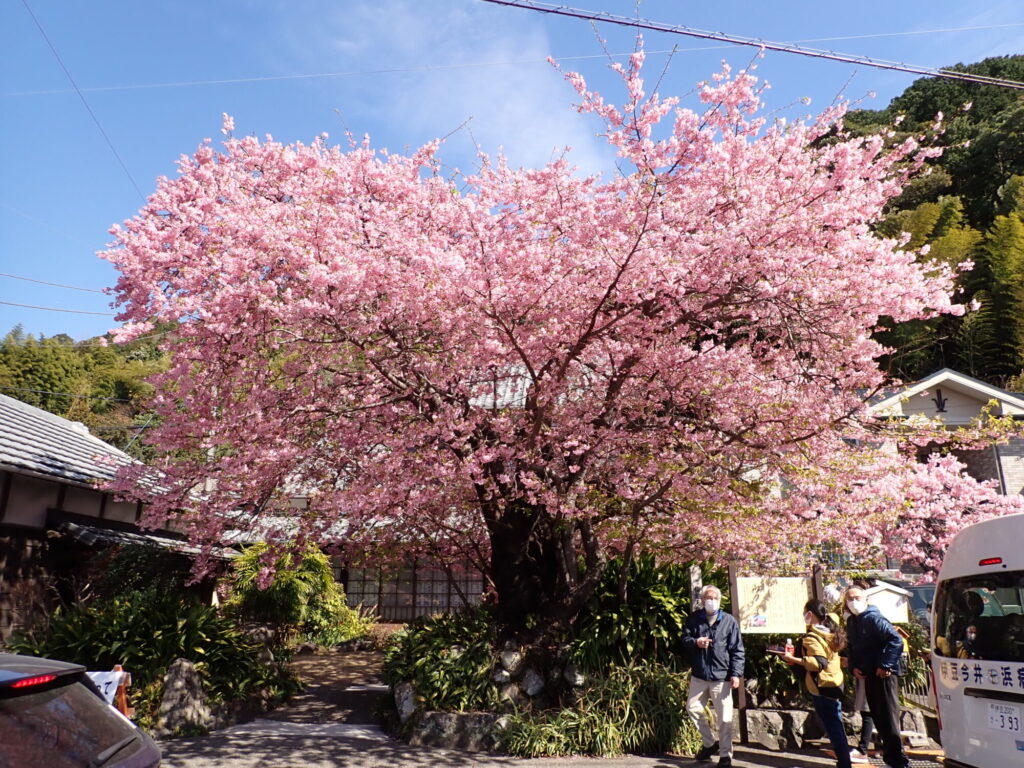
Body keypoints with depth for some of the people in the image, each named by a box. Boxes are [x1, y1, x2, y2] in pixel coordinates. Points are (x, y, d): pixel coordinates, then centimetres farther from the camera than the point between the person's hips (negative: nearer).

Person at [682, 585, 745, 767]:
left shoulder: (729, 621, -3)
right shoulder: (694, 618, 4)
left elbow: (737, 650, -2)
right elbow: (685, 639, 9)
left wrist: (736, 673, -9)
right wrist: (695, 642, -14)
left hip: (721, 677, -3)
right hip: (699, 675, 3)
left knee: (724, 718, 1)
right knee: (693, 708, 10)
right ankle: (709, 743, 30)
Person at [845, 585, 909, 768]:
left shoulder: (873, 618, -14)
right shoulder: (851, 622, 12)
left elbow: (897, 640, -22)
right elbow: (852, 648, 22)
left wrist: (885, 665, -21)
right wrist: (854, 667, 6)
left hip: (884, 674, -9)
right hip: (868, 675, 9)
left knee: (889, 718, -7)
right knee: (878, 718, 14)